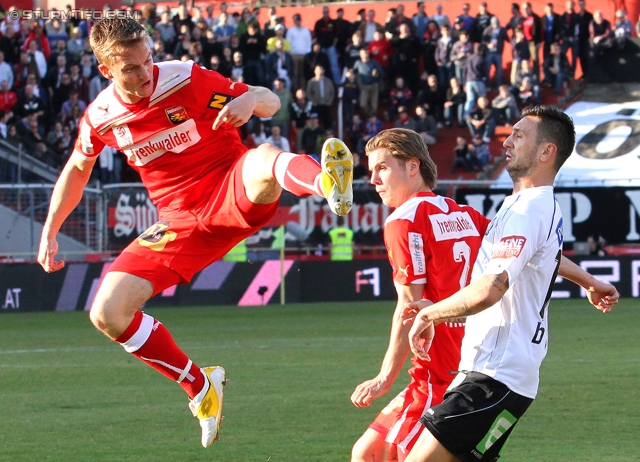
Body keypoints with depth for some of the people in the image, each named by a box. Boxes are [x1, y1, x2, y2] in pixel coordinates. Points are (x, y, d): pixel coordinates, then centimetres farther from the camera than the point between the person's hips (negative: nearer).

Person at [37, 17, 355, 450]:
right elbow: (77, 170, 23)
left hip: (235, 195, -4)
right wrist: (50, 232, 22)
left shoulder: (186, 79, -10)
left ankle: (328, 185, -76)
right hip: (182, 219, 4)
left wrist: (250, 99, -29)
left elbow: (271, 102, -5)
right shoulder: (101, 117, 0)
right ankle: (199, 385, 7)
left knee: (263, 159, -41)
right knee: (108, 313, -10)